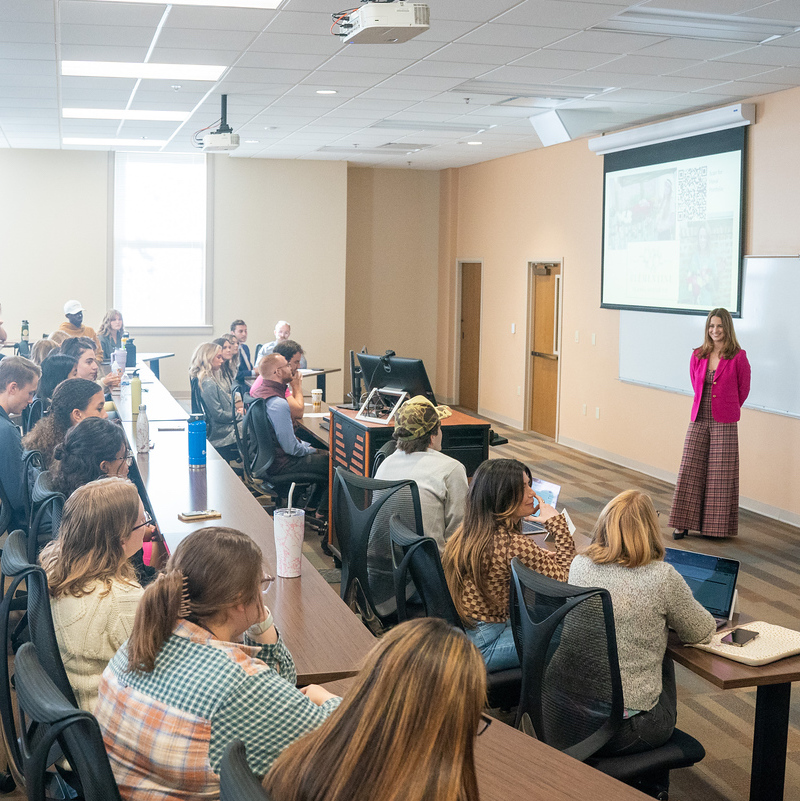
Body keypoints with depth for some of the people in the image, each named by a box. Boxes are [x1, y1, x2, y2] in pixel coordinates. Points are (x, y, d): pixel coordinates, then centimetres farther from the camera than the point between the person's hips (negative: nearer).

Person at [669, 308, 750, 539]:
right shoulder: (698, 356, 5)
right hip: (699, 420, 4)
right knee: (689, 470, 2)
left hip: (724, 424, -3)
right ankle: (684, 523, 11)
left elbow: (743, 390, 6)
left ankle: (717, 525, 14)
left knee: (720, 474, 3)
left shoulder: (738, 357, -6)